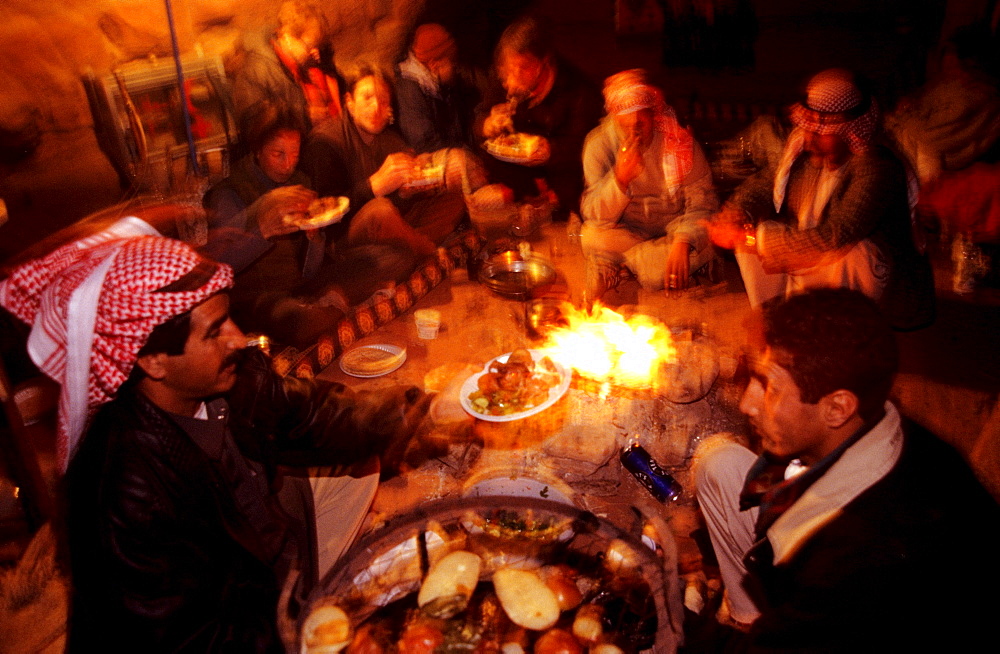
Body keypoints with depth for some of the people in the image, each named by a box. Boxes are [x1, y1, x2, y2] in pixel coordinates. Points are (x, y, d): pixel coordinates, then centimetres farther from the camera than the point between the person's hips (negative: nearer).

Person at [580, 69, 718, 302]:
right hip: (625, 231, -2)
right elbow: (593, 215, -19)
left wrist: (683, 242, -31)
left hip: (674, 229, 3)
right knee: (592, 235, -33)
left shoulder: (678, 139, -12)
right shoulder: (599, 143, -13)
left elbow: (701, 200, -12)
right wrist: (620, 178, -38)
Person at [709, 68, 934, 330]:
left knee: (846, 253, -36)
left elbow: (832, 240, -35)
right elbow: (762, 184, 5)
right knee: (750, 227, -6)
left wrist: (749, 237, -36)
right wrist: (736, 215, -19)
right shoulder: (804, 148, -8)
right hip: (811, 272, 7)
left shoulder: (877, 168, -26)